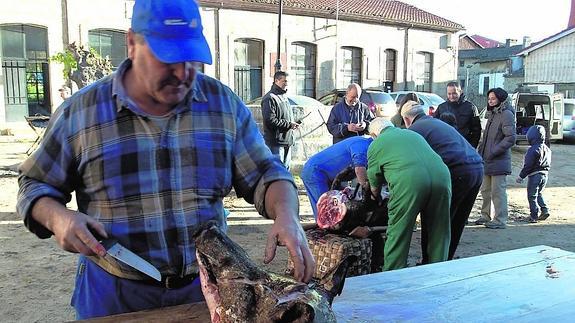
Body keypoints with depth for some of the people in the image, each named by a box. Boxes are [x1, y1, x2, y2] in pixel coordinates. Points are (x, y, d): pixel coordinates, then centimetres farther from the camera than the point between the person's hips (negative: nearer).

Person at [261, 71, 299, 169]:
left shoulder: (284, 96, 18)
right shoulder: (270, 98, -13)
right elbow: (270, 120, -21)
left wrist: (293, 124, 8)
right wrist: (289, 124, -17)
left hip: (287, 141, 9)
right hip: (276, 142, -9)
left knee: (286, 168, 15)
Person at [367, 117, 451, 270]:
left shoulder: (375, 144, 22)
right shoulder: (414, 134, 35)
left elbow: (374, 184, 25)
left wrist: (376, 195, 46)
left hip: (408, 182, -4)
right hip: (441, 175, 5)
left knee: (398, 234, 8)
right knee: (438, 234, 17)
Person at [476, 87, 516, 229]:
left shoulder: (506, 115, -10)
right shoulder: (492, 114, 18)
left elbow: (511, 138, -18)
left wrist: (493, 152, -18)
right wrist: (481, 150, 12)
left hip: (499, 161, -9)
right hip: (487, 160, 9)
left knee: (498, 191, -4)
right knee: (485, 190, 15)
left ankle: (500, 220, 4)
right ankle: (486, 216, 26)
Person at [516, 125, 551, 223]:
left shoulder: (533, 150, -19)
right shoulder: (547, 149, 8)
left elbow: (528, 165, -19)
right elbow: (548, 164, 15)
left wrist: (521, 176, -12)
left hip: (534, 175, -8)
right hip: (544, 175, 8)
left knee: (532, 196, 0)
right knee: (539, 194, 23)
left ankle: (534, 216, 2)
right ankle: (545, 210, 13)